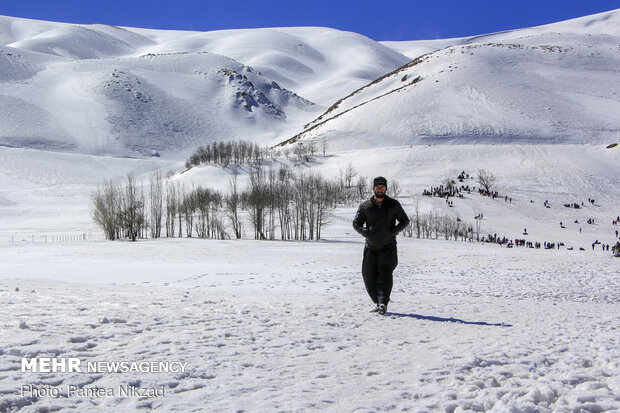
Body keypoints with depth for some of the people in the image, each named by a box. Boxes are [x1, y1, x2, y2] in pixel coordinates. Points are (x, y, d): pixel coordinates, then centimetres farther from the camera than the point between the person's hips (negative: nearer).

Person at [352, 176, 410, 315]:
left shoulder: (393, 204, 5)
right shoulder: (365, 206, 7)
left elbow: (405, 221, 11)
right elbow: (356, 223, 13)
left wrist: (393, 231, -7)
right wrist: (365, 232, -7)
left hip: (388, 247, -2)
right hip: (371, 247, 2)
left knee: (385, 274, -16)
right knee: (369, 277, 1)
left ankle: (383, 304, -19)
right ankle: (377, 302, 18)